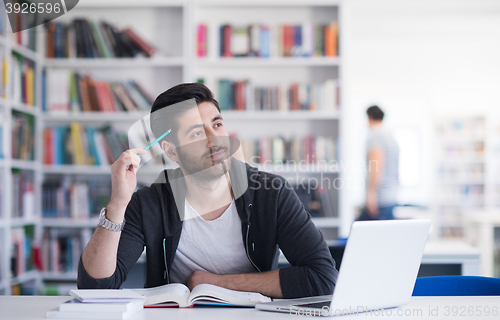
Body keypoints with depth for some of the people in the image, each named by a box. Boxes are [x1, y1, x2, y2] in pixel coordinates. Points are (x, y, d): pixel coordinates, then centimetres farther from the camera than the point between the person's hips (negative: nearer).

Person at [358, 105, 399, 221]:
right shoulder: (392, 138, 19)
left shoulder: (375, 138, -10)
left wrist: (371, 192, -25)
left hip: (379, 198, -9)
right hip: (392, 198, 9)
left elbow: (377, 166, -23)